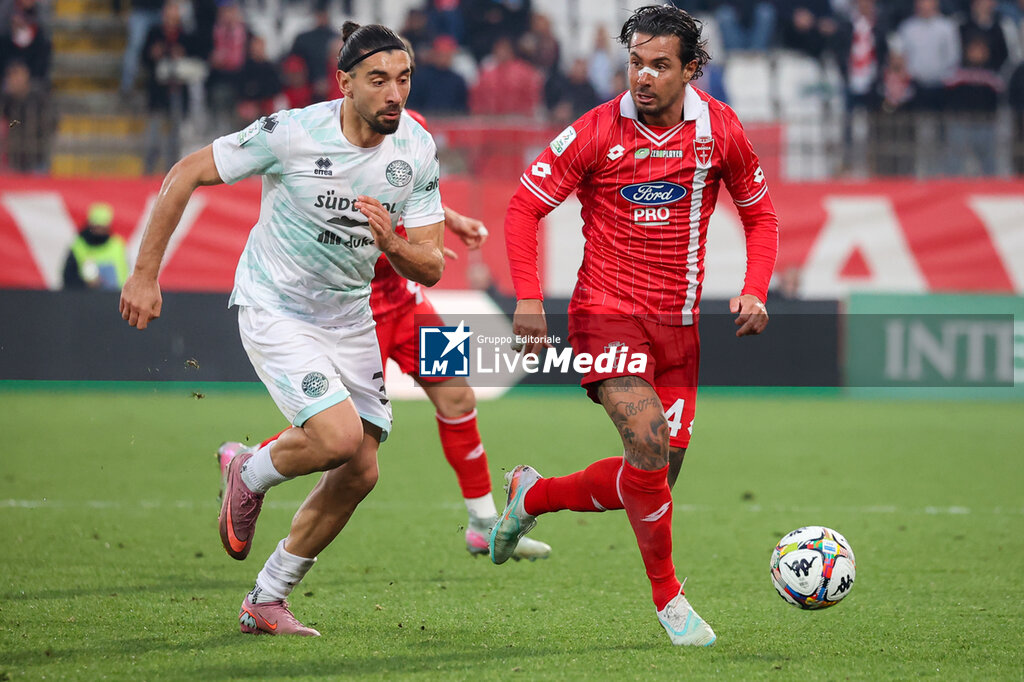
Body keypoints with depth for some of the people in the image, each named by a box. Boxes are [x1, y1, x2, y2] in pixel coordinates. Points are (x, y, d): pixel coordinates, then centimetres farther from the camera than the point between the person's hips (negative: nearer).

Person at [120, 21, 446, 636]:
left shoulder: (417, 149, -8)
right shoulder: (292, 133, -22)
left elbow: (430, 268, -6)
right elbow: (184, 176, -11)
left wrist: (392, 243, -29)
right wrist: (146, 274, -11)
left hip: (350, 315, 6)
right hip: (275, 309, -6)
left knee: (360, 472, 1)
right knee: (339, 437, -25)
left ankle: (267, 601, 18)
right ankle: (250, 476, 9)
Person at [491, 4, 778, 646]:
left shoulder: (721, 129, 0)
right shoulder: (598, 131, -9)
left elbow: (760, 213, 13)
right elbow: (525, 206, -2)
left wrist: (755, 291, -3)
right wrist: (528, 298, -13)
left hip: (678, 326, 4)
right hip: (608, 313, -4)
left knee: (652, 482, 4)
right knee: (650, 447, -23)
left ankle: (534, 496, 31)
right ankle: (668, 598, -6)